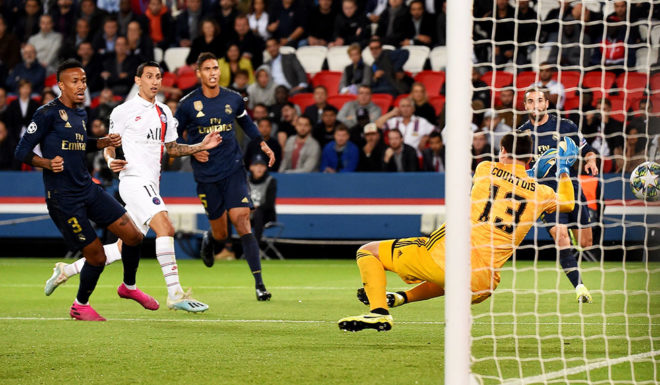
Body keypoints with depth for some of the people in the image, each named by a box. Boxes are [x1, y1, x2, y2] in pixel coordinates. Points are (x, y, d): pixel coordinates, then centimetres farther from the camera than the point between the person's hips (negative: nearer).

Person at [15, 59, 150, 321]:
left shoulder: (81, 113, 13)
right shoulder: (48, 114, -11)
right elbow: (21, 152, -11)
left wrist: (104, 142, 14)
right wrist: (47, 163, -27)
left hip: (88, 189, 8)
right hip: (63, 198, -8)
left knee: (133, 236, 2)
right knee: (96, 256, -6)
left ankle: (129, 287, 27)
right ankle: (80, 306, 18)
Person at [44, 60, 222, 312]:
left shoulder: (164, 113, 18)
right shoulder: (124, 111, -1)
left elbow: (172, 148, 25)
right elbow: (110, 145, 4)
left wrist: (201, 146, 12)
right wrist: (111, 161, -17)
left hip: (151, 185, 8)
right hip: (134, 180, -7)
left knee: (126, 248, 8)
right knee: (165, 227, -26)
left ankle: (68, 270, 23)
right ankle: (175, 295, -28)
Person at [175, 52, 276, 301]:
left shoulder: (233, 99, 3)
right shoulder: (188, 104, -5)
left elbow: (245, 121, 24)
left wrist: (262, 144, 15)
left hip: (233, 170, 1)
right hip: (206, 176, -1)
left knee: (241, 219, -16)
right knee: (220, 233, 3)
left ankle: (259, 282, -17)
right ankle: (209, 241, 44)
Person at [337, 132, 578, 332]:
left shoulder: (486, 170, 6)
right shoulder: (540, 193, 9)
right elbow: (567, 204, 30)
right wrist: (564, 170, 44)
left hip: (445, 259, -4)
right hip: (481, 285, 4)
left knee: (368, 252, 10)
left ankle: (379, 311, -10)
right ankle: (402, 297, 41)